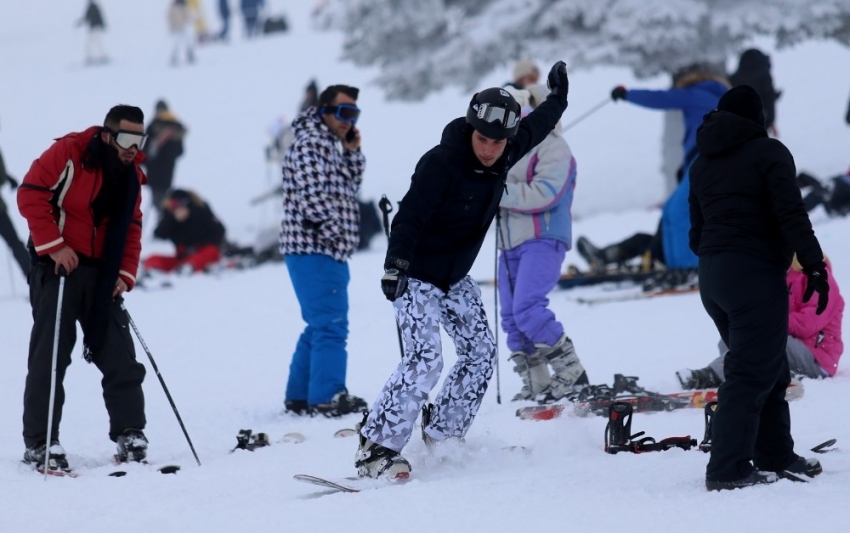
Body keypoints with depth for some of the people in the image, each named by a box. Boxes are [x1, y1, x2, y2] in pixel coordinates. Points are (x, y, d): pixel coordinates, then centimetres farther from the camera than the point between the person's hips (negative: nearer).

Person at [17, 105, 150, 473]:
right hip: (58, 267, -6)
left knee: (120, 357, 2)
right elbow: (30, 195, -15)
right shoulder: (68, 154, -12)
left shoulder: (131, 174, 9)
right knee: (49, 357, -5)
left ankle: (129, 435, 10)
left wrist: (125, 274, 2)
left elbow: (131, 227, 15)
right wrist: (53, 246, -19)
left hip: (101, 274, 6)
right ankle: (39, 443, -1)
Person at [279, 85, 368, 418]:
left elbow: (349, 188, 20)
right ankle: (327, 399, -12)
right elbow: (313, 198, -19)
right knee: (332, 325, -12)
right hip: (316, 250, -11)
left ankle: (300, 397, 21)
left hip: (328, 252, 11)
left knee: (320, 326, 16)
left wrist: (353, 152, 7)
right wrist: (337, 234, -14)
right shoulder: (310, 144, -11)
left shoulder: (330, 145, 20)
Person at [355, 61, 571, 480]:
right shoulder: (441, 163, -25)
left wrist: (558, 99, 34)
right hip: (415, 275, -8)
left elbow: (534, 129, 20)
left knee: (480, 351, 7)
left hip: (456, 277, 8)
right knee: (425, 360, -19)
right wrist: (395, 266, -40)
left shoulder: (502, 157, -3)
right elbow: (409, 217, -29)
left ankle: (442, 436, 19)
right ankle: (375, 447, -18)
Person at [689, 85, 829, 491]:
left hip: (712, 275, 8)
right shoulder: (768, 153, -4)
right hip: (755, 274, -8)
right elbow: (791, 214, -14)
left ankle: (774, 455, 24)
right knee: (751, 373, -9)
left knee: (768, 367, 19)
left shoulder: (702, 164, 17)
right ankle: (729, 469, -15)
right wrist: (814, 265, -14)